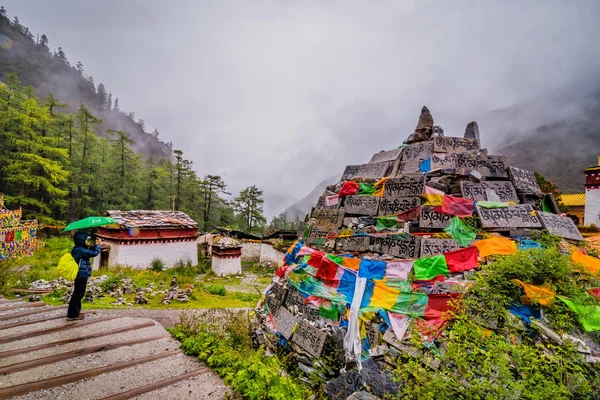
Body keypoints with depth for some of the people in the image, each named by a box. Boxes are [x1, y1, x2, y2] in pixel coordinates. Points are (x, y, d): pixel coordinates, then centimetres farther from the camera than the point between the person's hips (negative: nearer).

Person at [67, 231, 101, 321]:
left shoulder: (78, 250, 12)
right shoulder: (80, 250, -19)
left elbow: (90, 252, 21)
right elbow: (94, 253, -21)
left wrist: (93, 246, 7)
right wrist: (97, 245, -6)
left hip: (80, 276, 11)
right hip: (81, 276, -11)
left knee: (78, 294, 19)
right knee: (78, 294, -4)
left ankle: (76, 312, 32)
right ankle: (72, 315, 3)